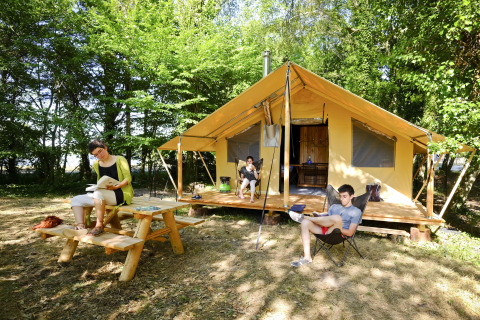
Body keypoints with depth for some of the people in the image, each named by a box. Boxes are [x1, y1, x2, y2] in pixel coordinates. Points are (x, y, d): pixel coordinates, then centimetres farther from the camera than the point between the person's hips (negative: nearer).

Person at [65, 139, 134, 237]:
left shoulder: (120, 160, -1)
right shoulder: (96, 164, 16)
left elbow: (128, 178, -8)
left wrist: (116, 187, -23)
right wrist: (97, 187, -1)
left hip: (121, 194, -7)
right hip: (104, 194, 7)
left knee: (98, 193, -35)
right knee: (75, 200, -7)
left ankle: (99, 225, -27)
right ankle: (81, 226, -27)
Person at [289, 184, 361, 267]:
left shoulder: (356, 212, 8)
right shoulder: (334, 206, 27)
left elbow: (350, 233, -1)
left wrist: (335, 228, -14)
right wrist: (320, 217, -4)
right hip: (325, 229, 6)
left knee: (337, 218, -38)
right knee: (305, 223, -23)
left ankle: (303, 217, -19)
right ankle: (307, 257, -19)